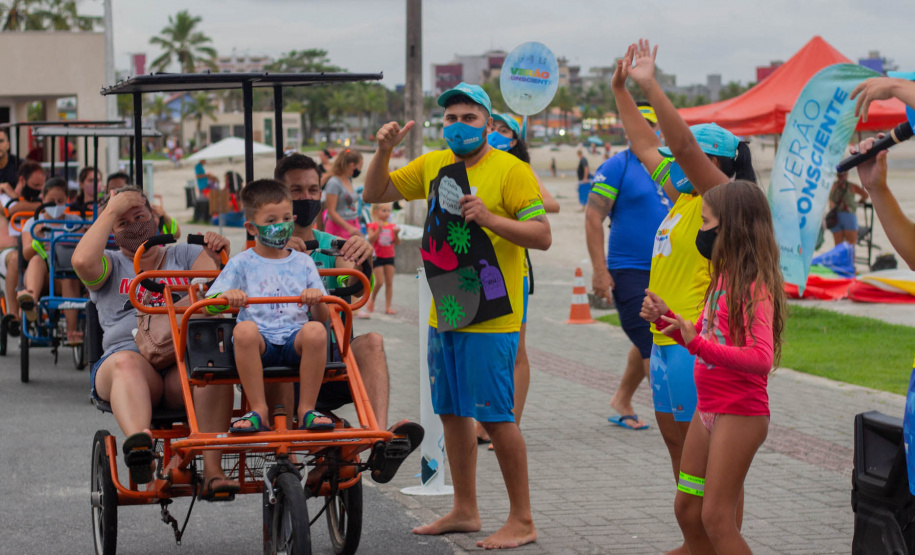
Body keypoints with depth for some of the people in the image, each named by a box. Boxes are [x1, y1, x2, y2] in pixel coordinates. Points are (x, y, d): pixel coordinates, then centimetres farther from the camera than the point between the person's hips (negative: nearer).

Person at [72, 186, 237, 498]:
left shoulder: (184, 255, 28)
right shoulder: (110, 265, 23)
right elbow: (83, 261, -2)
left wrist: (219, 257, -10)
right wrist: (111, 211, 5)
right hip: (128, 352, -1)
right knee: (127, 362, -39)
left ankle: (212, 471, -44)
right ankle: (139, 443, -66)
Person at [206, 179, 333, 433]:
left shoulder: (303, 262, 18)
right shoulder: (241, 263, 13)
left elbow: (322, 317, 14)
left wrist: (318, 299, -10)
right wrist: (227, 296, -17)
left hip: (296, 341, 1)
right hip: (259, 342, -1)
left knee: (315, 331, -32)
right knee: (244, 329, -35)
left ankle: (306, 410, -21)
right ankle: (258, 411, -27)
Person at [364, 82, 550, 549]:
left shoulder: (511, 169, -9)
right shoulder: (432, 165, 11)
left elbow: (543, 236, -14)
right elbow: (375, 194, 17)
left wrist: (490, 218, -27)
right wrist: (384, 151, 0)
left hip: (490, 316, -7)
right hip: (443, 313, 7)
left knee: (494, 415, -7)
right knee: (452, 412, 13)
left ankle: (521, 520, 2)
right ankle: (464, 511, 25)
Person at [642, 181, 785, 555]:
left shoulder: (755, 285, -17)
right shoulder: (723, 276, 12)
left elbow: (761, 357, -28)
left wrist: (698, 343, -33)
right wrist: (666, 319, 5)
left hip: (740, 414, -9)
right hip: (708, 410, 9)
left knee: (716, 518, -9)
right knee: (687, 511, 13)